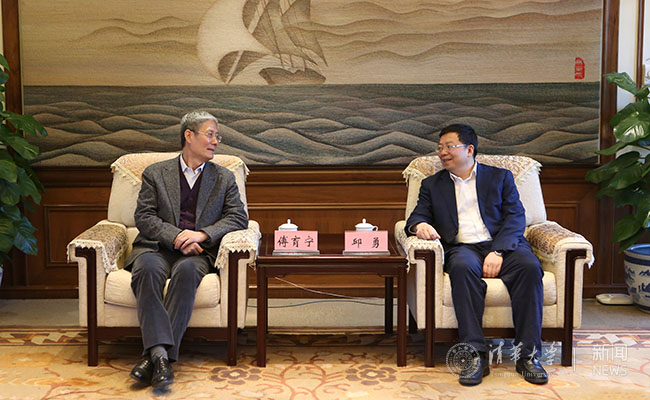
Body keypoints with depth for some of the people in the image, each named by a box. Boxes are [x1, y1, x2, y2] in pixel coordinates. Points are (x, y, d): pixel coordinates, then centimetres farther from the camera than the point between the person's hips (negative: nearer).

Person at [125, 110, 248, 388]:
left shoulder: (224, 178, 19)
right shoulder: (156, 173, 15)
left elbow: (238, 217, 7)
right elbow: (143, 216, 4)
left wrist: (202, 234, -10)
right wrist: (176, 236, -13)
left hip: (198, 253, 0)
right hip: (157, 247, 0)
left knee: (186, 270, -35)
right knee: (147, 269, -34)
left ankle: (152, 356, -35)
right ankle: (160, 352, -42)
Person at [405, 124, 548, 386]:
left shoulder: (500, 177, 17)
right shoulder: (432, 185, 22)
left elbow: (515, 219, 5)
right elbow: (417, 217, 13)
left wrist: (498, 252, -13)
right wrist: (419, 225, -14)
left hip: (502, 245, 0)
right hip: (462, 248, 0)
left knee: (529, 266, -32)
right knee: (463, 268, -36)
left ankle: (528, 355, -26)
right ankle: (476, 355, -35)